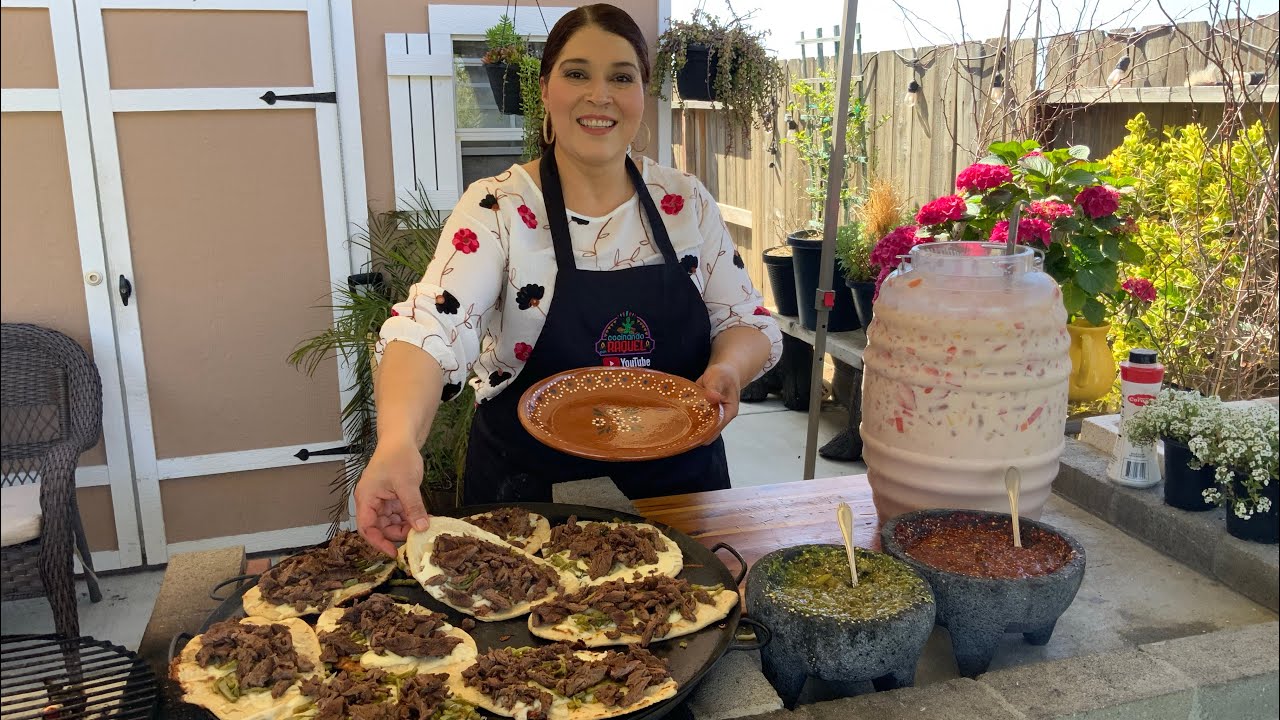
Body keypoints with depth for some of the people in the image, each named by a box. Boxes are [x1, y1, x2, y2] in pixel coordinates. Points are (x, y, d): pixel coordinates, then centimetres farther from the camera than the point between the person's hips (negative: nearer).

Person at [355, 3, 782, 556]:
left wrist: (729, 367, -20)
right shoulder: (496, 209, -13)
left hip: (679, 484, 3)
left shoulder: (687, 202, -2)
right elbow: (432, 327, -27)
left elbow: (749, 320, 3)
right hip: (531, 495, -2)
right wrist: (398, 439, -46)